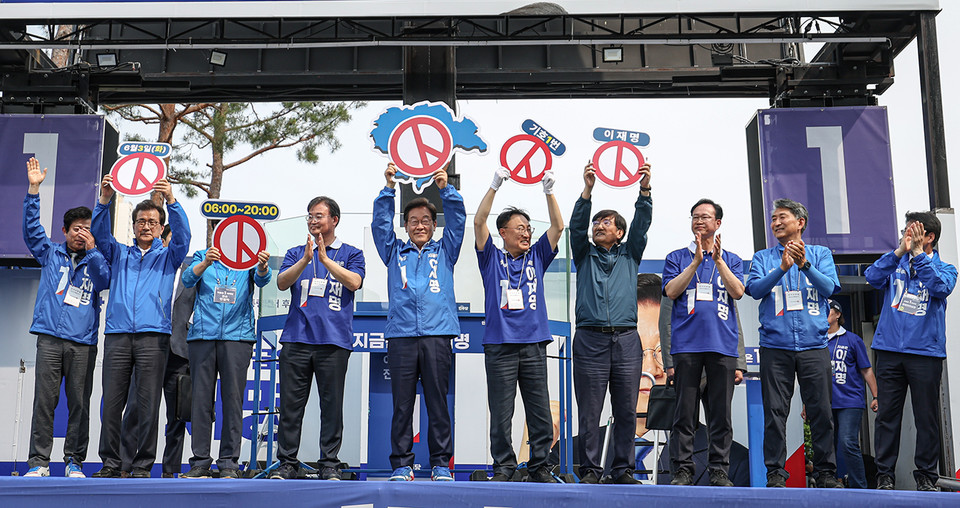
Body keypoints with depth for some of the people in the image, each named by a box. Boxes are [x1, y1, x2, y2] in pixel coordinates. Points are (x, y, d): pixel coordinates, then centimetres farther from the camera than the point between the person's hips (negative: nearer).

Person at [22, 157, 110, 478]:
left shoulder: (96, 260, 15)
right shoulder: (50, 253, 16)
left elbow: (104, 281, -3)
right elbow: (31, 227, 5)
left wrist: (91, 248, -6)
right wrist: (34, 189, -2)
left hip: (83, 342, 0)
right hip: (50, 337, 0)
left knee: (79, 402, 0)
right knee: (45, 399, -5)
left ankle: (74, 461, 7)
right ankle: (39, 461, -1)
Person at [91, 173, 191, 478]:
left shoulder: (168, 256, 17)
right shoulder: (119, 254, 22)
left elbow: (182, 235, -1)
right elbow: (100, 233, 6)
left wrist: (171, 200, -16)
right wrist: (105, 199, -10)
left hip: (153, 335, -2)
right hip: (117, 335, 2)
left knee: (148, 404, -4)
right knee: (111, 402, -2)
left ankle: (143, 466, 1)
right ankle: (110, 464, 5)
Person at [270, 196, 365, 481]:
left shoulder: (350, 254, 12)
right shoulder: (296, 253, 18)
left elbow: (354, 282, -7)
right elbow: (282, 283, 2)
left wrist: (325, 258, -12)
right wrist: (305, 260, -12)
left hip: (334, 340, -2)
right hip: (297, 338, 2)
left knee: (332, 404, -1)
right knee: (290, 403, 1)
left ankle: (330, 465, 7)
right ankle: (287, 463, 10)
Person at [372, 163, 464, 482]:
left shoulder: (444, 251, 19)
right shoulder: (394, 252, 19)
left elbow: (457, 219, 9)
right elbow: (380, 222, 9)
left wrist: (445, 188, -5)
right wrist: (389, 187, -3)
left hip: (437, 334, 0)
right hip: (401, 334, 0)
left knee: (437, 402, 0)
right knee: (402, 404, 0)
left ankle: (441, 464, 6)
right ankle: (401, 465, 5)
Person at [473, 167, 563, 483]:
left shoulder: (536, 258, 15)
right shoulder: (492, 258, 8)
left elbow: (558, 227, 9)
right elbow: (479, 222, -3)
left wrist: (549, 191, -2)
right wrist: (495, 186, -10)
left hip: (533, 344, 3)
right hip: (499, 345, -2)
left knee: (540, 410, 3)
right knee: (501, 412, 1)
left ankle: (540, 466, 12)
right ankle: (503, 467, 10)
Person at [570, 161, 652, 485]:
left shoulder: (629, 255, 18)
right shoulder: (585, 255, 16)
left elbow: (641, 225, 5)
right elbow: (577, 226, 1)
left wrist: (645, 191, -10)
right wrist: (587, 191, -13)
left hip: (626, 339, 1)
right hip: (590, 339, -1)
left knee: (626, 410, 2)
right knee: (589, 411, -2)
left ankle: (622, 470, 9)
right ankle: (590, 470, 5)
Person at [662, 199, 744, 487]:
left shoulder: (731, 260, 15)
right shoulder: (677, 257, 13)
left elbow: (738, 292, -2)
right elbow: (671, 291, -3)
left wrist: (718, 259, -11)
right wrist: (696, 261, -10)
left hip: (723, 344, 1)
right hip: (686, 343, -1)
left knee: (721, 411, 1)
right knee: (685, 410, -2)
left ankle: (719, 471, 7)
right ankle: (682, 470, 3)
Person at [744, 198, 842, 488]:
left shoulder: (820, 254, 13)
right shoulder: (763, 258, 14)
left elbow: (829, 287, -3)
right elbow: (755, 289, -3)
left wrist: (804, 264, -17)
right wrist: (782, 268, -16)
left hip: (814, 344, 0)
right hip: (775, 345, 0)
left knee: (821, 411, 0)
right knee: (775, 412, -1)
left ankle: (826, 472, 10)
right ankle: (775, 473, 4)